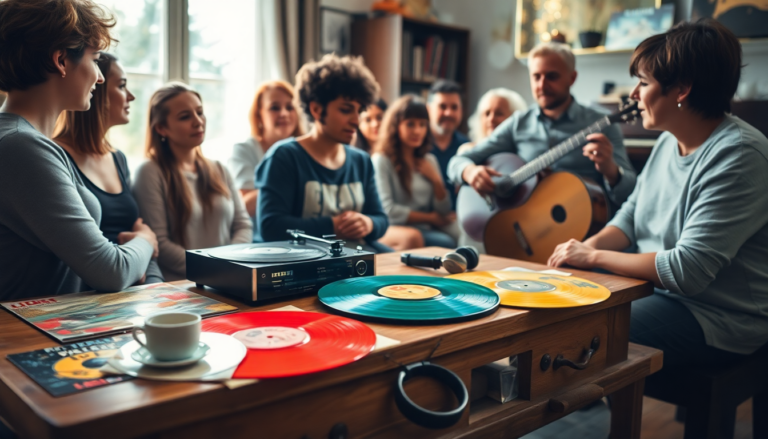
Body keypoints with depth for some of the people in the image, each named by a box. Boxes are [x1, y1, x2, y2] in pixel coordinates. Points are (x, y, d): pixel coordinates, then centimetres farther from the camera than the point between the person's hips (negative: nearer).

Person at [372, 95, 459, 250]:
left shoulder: (429, 160, 16)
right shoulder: (381, 160, -4)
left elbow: (444, 212, 14)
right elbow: (388, 211, -11)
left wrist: (436, 180, -2)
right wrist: (430, 218, -1)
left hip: (424, 230, 5)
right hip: (393, 229, -5)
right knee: (412, 238, -36)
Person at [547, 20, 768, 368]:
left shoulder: (738, 156, -22)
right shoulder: (669, 141, 6)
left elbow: (687, 270, -27)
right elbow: (632, 213, 15)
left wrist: (594, 257, -19)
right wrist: (590, 245, -6)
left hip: (718, 321, -8)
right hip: (659, 292, 8)